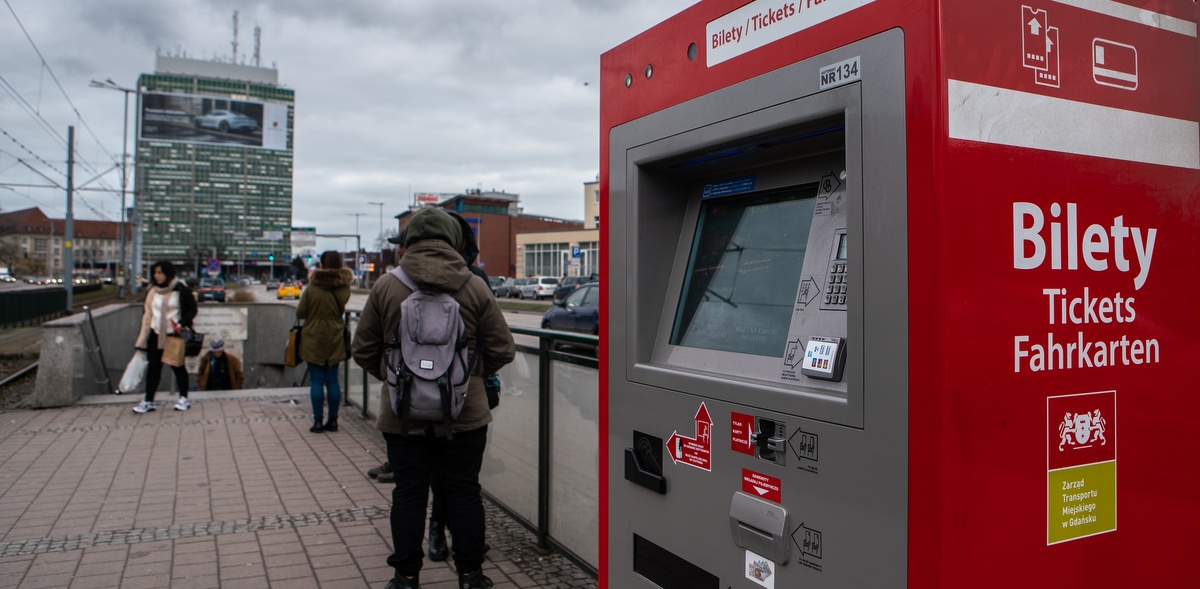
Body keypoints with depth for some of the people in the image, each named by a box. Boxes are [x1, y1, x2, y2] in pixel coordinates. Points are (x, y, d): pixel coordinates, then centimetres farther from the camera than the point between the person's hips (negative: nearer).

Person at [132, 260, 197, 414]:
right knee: (153, 367, 2)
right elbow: (147, 313, 11)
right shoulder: (152, 291, 7)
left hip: (174, 335, -4)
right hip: (156, 335, 4)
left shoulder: (181, 290, -7)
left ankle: (184, 398, 18)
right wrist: (142, 339, 8)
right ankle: (148, 401, 8)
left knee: (177, 366, 4)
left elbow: (192, 310, -2)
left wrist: (182, 323, -20)